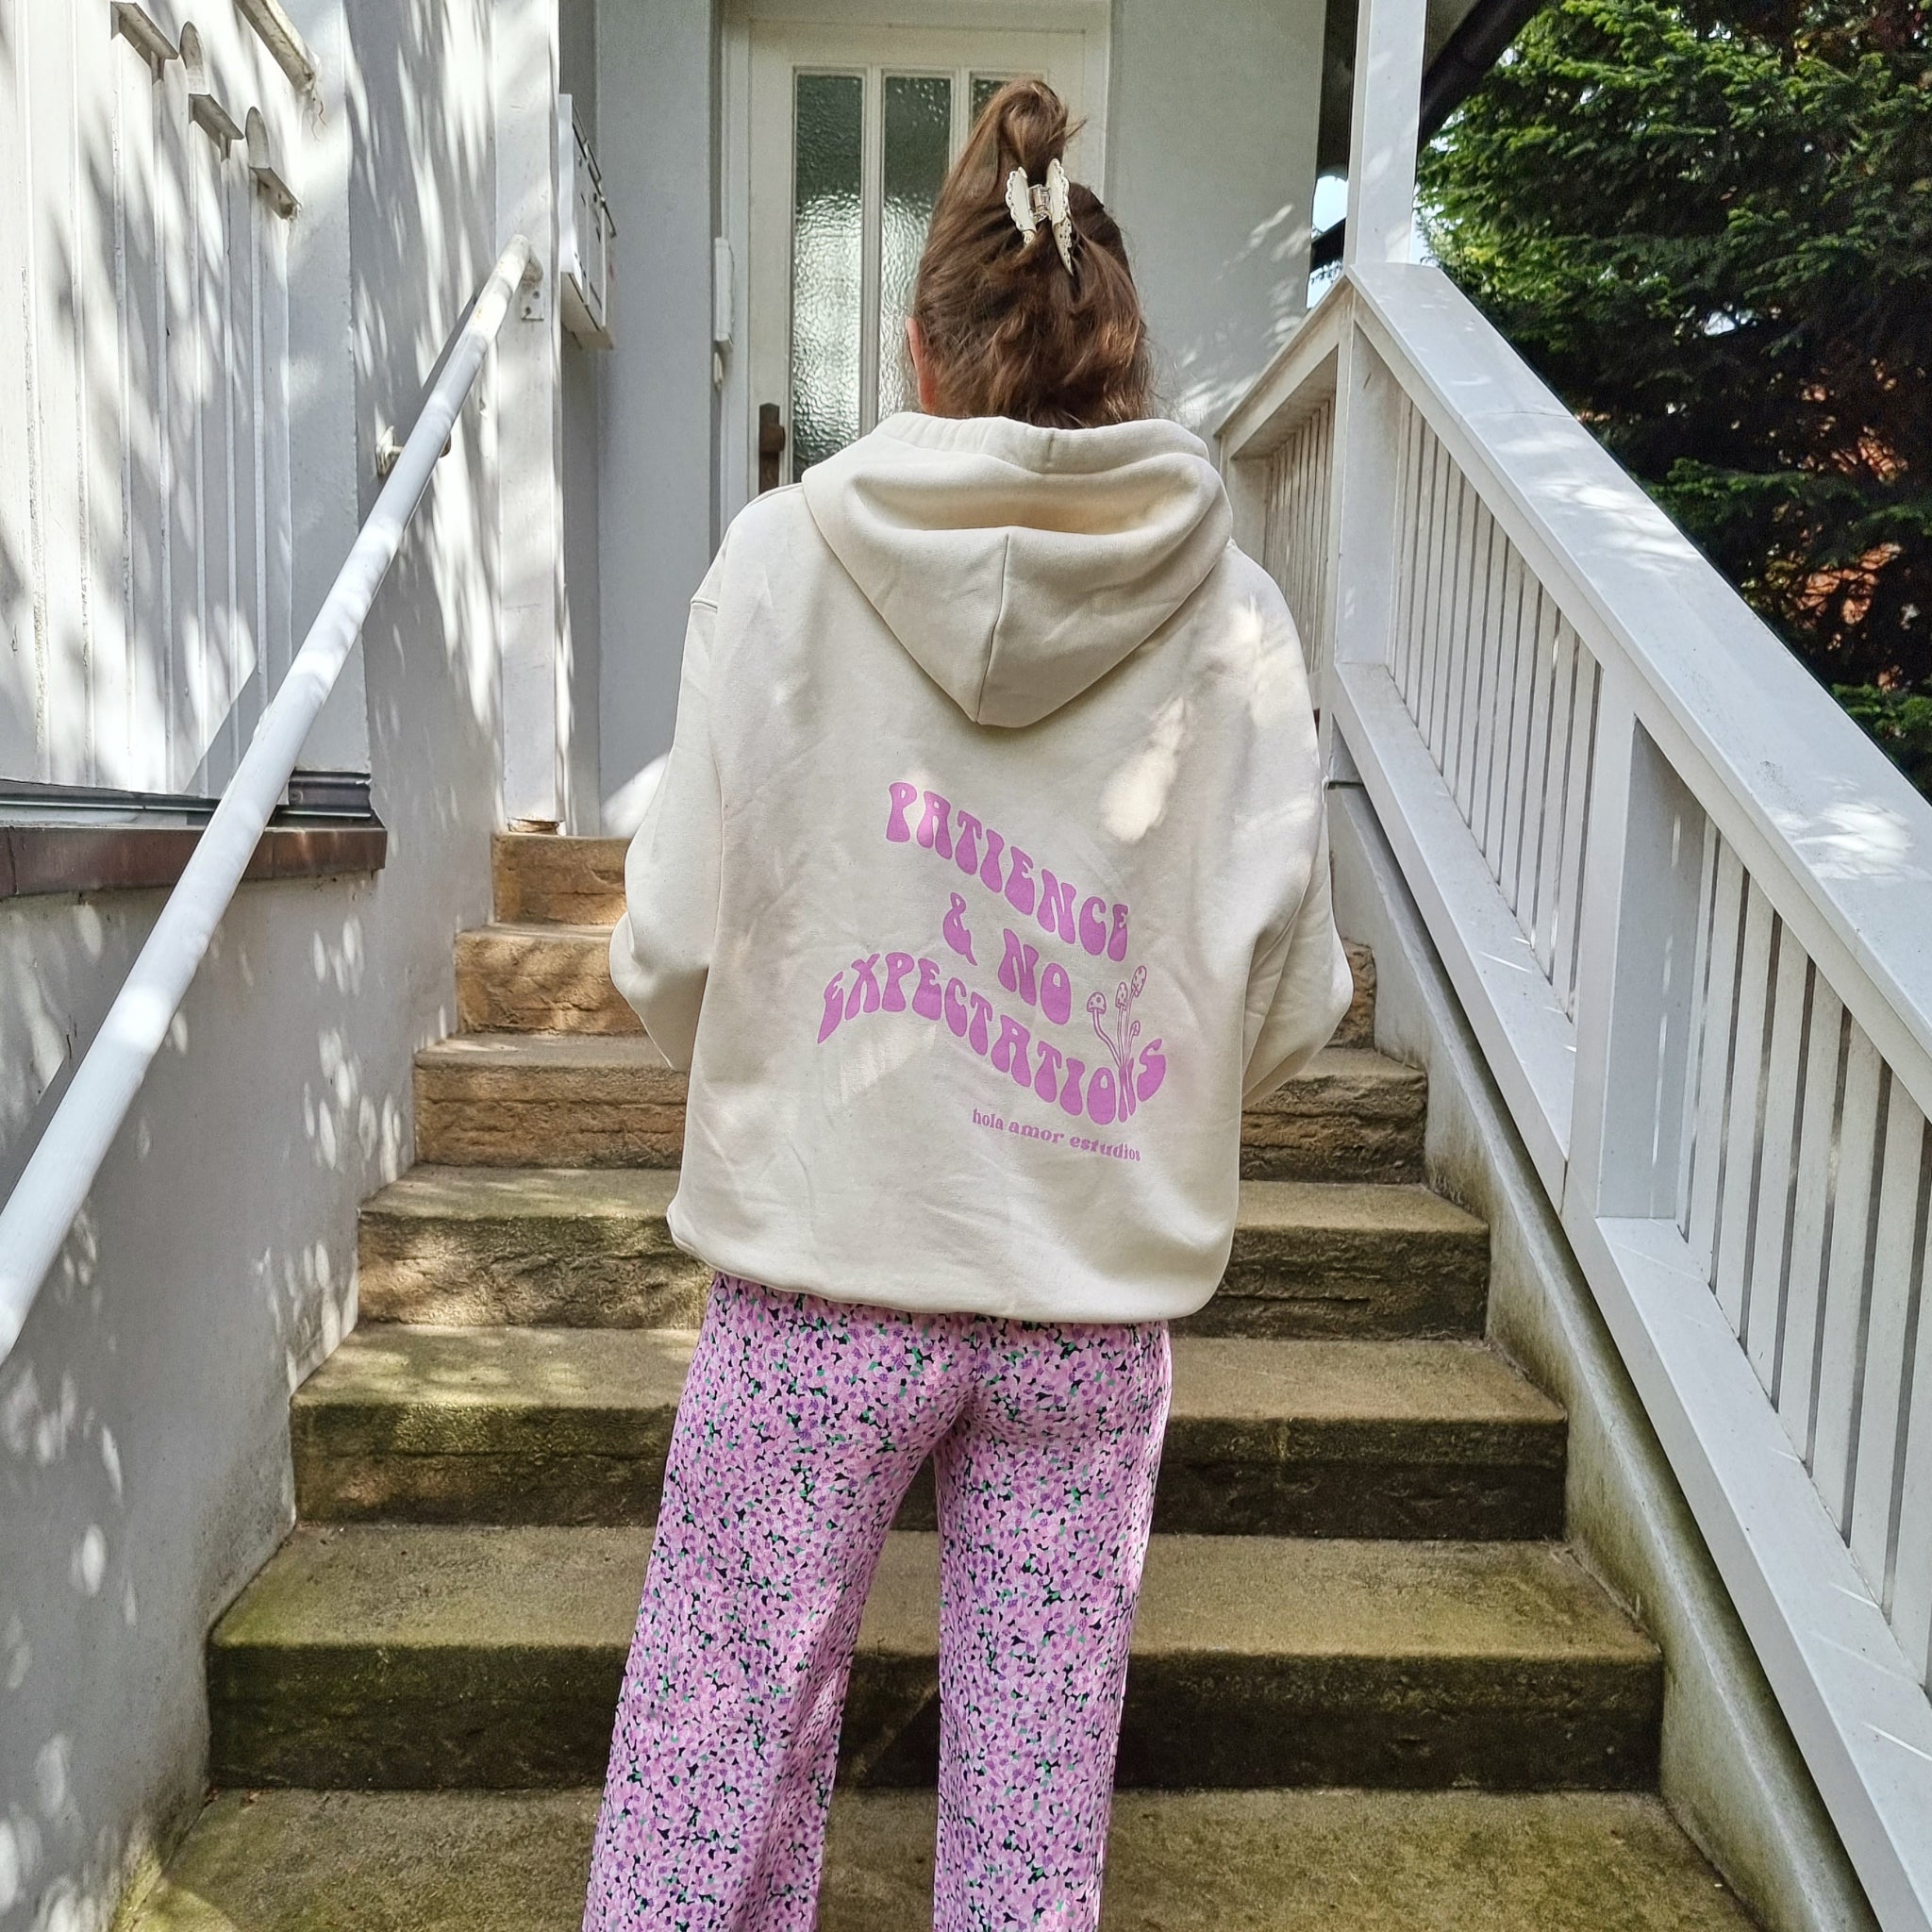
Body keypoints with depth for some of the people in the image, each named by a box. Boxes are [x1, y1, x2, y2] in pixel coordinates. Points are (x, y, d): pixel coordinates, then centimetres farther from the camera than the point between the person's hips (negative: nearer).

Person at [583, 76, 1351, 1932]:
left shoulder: (784, 553, -7)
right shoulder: (1233, 613, -4)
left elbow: (676, 946, -6)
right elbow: (1285, 1002, -2)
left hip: (818, 1264, -1)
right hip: (1098, 1289, 2)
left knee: (721, 1740, 18)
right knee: (1038, 1767, 19)